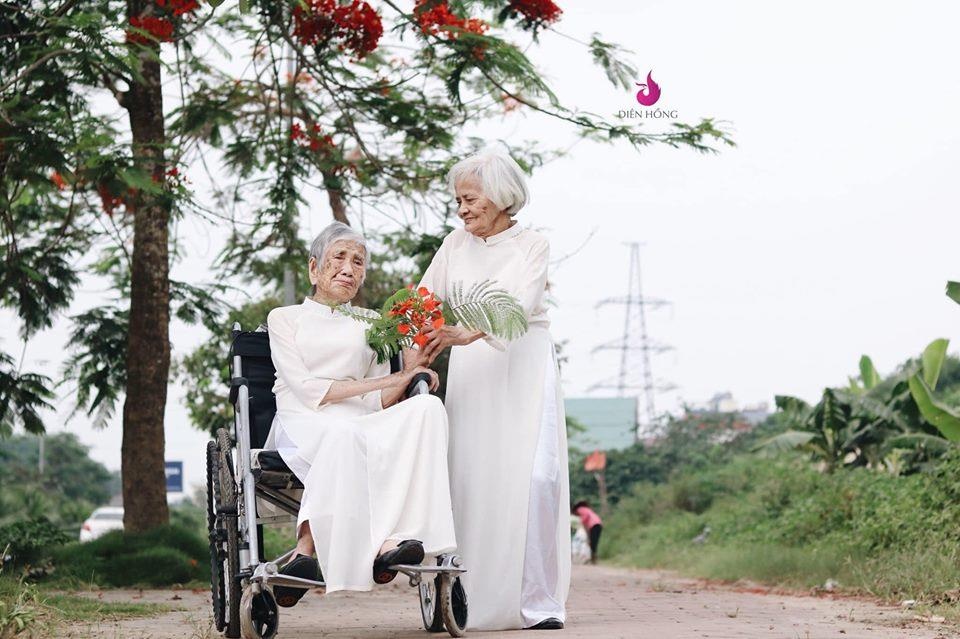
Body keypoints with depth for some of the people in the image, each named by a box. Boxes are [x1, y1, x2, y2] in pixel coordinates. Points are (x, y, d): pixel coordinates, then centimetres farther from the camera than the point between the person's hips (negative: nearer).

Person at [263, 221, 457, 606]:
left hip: (361, 424, 3)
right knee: (343, 434, -40)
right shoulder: (285, 318, 16)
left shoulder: (371, 325, 27)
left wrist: (409, 372, -6)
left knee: (426, 407, -30)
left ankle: (387, 539, -46)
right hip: (302, 423, -3)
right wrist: (384, 381, -5)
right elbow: (306, 390, 0)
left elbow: (380, 403, 15)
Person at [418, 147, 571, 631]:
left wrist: (467, 333, -35)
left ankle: (539, 600, -8)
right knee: (469, 478, -5)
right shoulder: (455, 245, 11)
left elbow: (518, 305, -18)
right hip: (470, 374, 3)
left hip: (522, 368, -3)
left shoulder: (532, 246, -2)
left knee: (533, 477, -12)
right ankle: (471, 601, -2)